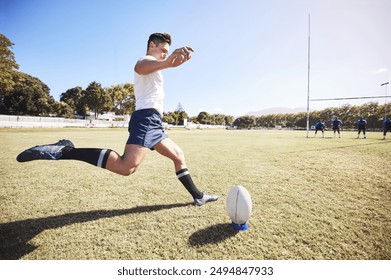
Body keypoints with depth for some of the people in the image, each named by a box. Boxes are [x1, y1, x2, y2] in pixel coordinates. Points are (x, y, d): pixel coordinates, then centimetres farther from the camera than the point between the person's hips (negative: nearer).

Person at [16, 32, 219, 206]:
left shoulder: (151, 66, 32)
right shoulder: (147, 60, 2)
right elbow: (139, 68, -29)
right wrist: (166, 63, -48)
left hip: (152, 122, 11)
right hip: (147, 118, -11)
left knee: (178, 155, 16)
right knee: (126, 167, -29)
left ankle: (198, 196, 23)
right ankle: (64, 151, -20)